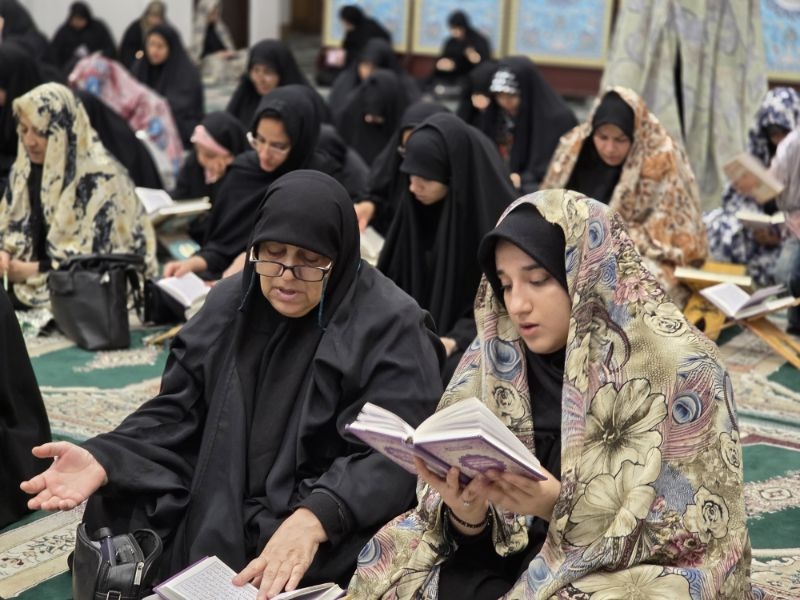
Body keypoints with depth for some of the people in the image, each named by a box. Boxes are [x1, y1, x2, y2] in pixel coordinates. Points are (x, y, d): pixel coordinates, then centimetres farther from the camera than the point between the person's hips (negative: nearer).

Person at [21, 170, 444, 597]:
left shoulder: (391, 328, -10)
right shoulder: (231, 305, 6)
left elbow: (392, 457, -18)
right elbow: (178, 413, 6)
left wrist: (314, 519, -36)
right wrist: (103, 459, -14)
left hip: (329, 534, -5)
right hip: (217, 514, 6)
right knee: (115, 517, -14)